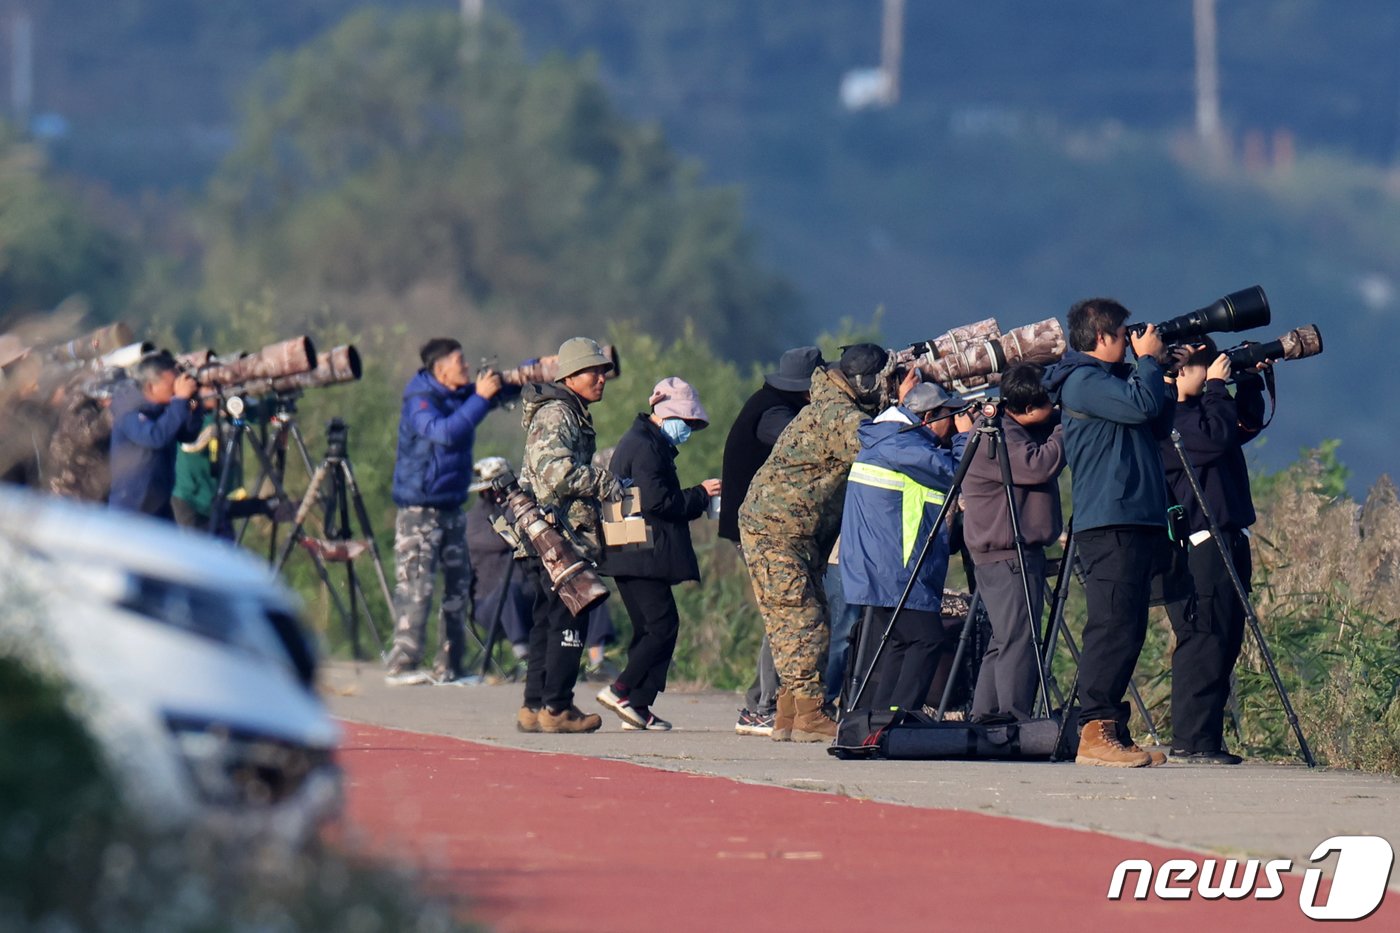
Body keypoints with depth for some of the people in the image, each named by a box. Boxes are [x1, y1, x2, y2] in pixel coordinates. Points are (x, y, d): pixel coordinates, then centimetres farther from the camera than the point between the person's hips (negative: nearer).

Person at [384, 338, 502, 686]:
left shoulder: (461, 395, 11)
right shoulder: (419, 401, -12)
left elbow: (505, 386, 23)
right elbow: (445, 432, -29)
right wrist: (480, 398, -27)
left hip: (451, 508, 9)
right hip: (419, 510, -9)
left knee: (458, 584, 8)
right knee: (415, 587, -12)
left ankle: (449, 667, 13)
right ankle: (401, 666, -13)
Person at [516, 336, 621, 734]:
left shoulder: (573, 415, 20)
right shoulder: (555, 415, -12)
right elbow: (557, 471, -24)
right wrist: (607, 484, -16)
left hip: (547, 538, 11)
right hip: (556, 534, -11)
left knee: (548, 619, 11)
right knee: (566, 617, -8)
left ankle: (535, 707, 14)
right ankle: (556, 708, -7)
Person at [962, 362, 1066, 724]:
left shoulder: (1022, 428, 16)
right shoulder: (995, 436, -15)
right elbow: (1039, 465, -26)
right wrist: (1067, 429, -14)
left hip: (1024, 551, 11)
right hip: (1005, 555, -11)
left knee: (1005, 641, 12)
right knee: (1018, 640, -14)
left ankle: (984, 719, 15)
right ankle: (1015, 721, -18)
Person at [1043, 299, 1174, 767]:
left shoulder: (1111, 379, 23)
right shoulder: (1083, 381, -7)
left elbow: (1160, 424, 24)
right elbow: (1141, 405, -19)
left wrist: (1157, 372, 16)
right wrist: (1149, 359, -4)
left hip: (1135, 522, 10)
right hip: (1109, 523, -10)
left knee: (1127, 631, 9)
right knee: (1112, 626, -15)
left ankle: (1113, 731, 10)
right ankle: (1095, 732, -19)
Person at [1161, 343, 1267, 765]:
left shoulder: (1194, 410, 18)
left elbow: (1247, 425, 28)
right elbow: (1215, 437, -22)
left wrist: (1250, 382, 15)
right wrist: (1217, 388, -11)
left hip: (1223, 541, 10)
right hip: (1196, 546, -10)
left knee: (1224, 643, 10)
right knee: (1204, 640, -12)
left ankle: (1204, 740, 13)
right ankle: (1192, 740, -12)